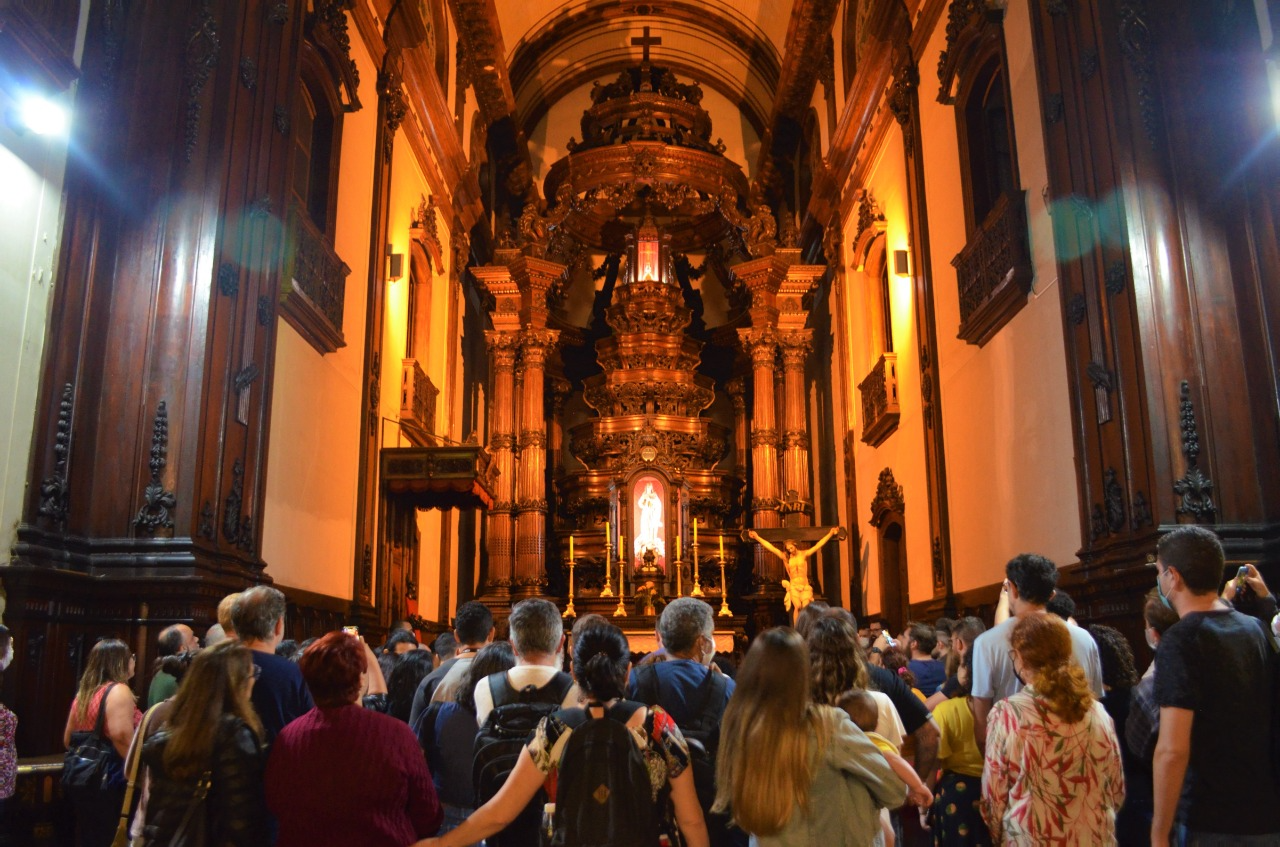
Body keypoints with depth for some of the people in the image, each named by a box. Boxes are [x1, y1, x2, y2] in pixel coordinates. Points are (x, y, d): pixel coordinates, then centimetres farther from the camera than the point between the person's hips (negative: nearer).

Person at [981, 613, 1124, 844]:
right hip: (1096, 838, 3)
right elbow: (1117, 792, 5)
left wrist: (999, 837, 7)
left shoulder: (1006, 713, -18)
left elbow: (994, 795, -11)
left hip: (1031, 839, -3)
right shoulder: (1097, 712, -7)